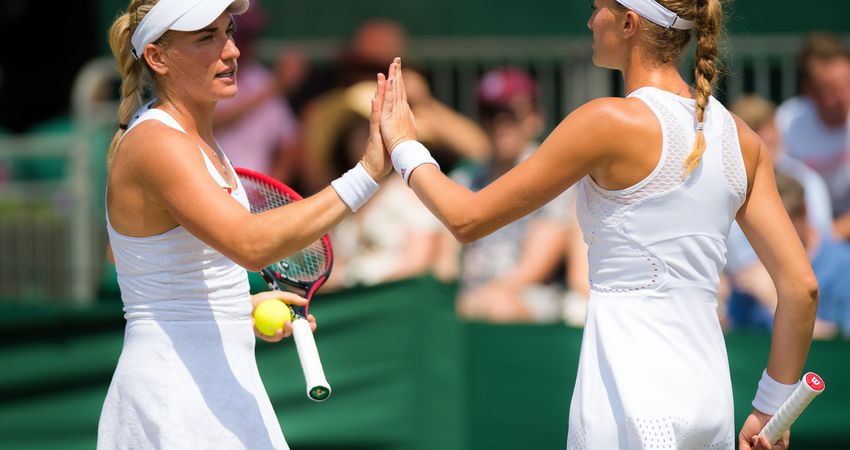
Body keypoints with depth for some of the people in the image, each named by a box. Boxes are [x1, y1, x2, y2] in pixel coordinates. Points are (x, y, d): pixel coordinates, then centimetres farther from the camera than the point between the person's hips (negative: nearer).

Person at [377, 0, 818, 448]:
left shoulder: (610, 122, -10)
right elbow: (801, 286, 6)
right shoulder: (740, 136, 7)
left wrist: (404, 146, 15)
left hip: (631, 400, -7)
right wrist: (771, 407, 15)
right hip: (709, 397, 7)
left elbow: (467, 219, -2)